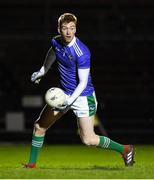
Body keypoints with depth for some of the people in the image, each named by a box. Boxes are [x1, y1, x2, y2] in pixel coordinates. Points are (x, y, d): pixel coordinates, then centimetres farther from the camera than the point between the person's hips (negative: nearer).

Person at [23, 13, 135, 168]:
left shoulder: (82, 53, -27)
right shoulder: (56, 42, -5)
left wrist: (70, 100, -32)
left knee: (88, 140, -9)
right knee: (39, 126, 9)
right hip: (64, 94, 7)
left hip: (83, 96, -7)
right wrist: (42, 71, 31)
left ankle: (125, 150, 9)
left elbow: (83, 82, -22)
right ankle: (31, 164, 23)